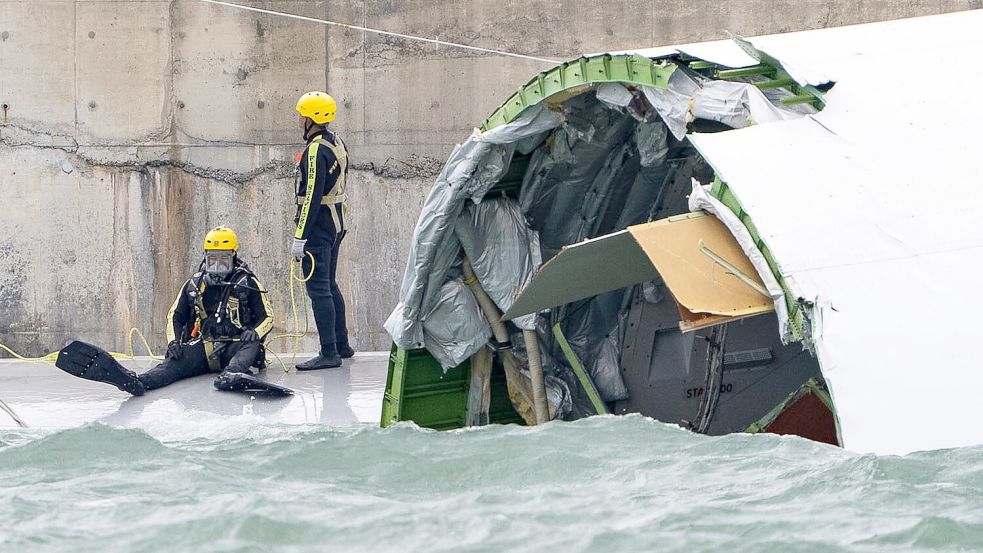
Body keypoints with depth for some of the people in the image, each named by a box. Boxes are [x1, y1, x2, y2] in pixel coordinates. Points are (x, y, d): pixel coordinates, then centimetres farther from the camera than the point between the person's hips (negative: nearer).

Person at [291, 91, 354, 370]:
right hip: (336, 225, 10)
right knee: (330, 285, 18)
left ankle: (329, 353, -7)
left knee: (318, 289, -7)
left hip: (318, 228, -10)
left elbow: (312, 196, -22)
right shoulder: (336, 143, 11)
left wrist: (300, 236, -21)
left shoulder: (316, 150, -18)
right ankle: (342, 345, 25)